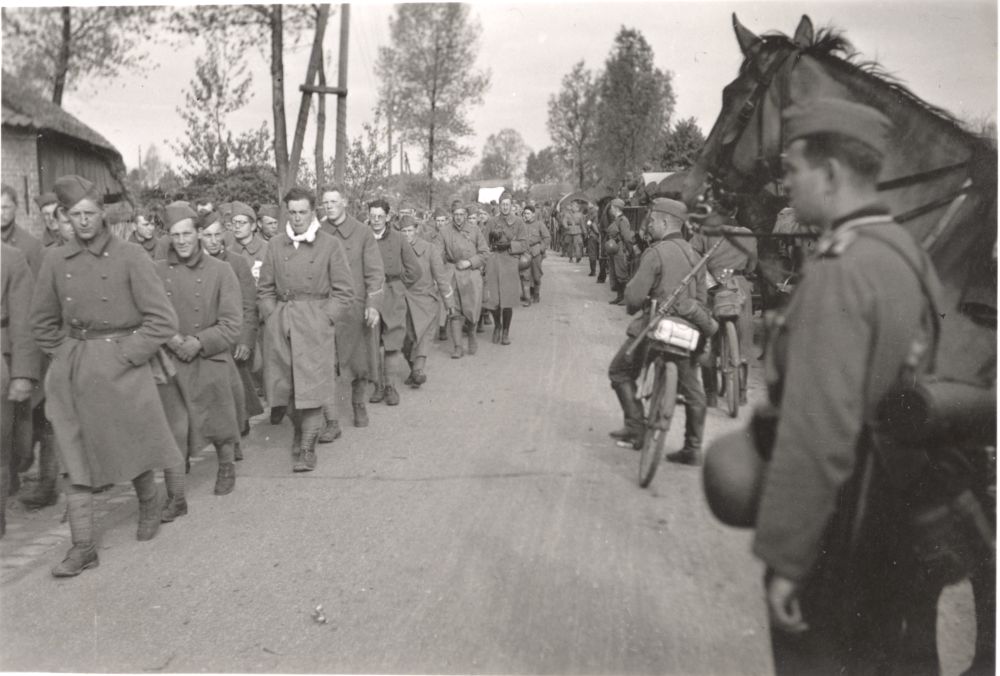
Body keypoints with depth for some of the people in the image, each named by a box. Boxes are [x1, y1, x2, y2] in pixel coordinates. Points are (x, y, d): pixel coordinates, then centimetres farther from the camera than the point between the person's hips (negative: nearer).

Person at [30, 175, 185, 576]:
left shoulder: (130, 257, -7)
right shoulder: (56, 260, 4)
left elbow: (163, 321, -10)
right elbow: (42, 321, 17)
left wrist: (125, 357, -12)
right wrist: (62, 355, 6)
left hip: (120, 367, -3)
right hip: (70, 374, 3)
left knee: (131, 446, 10)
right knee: (76, 458, 3)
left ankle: (149, 504, 40)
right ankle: (83, 546, 11)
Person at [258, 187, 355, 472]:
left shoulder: (330, 244, 0)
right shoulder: (275, 245, 9)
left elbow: (344, 292, 0)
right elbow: (265, 289, 13)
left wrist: (326, 320, -7)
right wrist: (272, 317, 2)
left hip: (316, 325, -3)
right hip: (281, 327, 3)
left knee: (312, 387, -5)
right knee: (287, 386, 7)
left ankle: (307, 448, 6)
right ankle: (299, 430, 31)